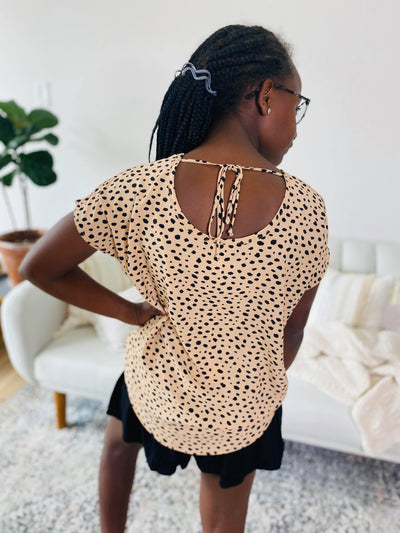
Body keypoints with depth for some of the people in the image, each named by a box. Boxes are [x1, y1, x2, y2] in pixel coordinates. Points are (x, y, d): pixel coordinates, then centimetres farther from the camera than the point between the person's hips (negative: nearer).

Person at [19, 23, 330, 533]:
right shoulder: (306, 208, -21)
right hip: (246, 412, 1)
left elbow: (38, 267, -12)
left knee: (119, 439, 38)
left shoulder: (138, 189, -24)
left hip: (155, 393, 0)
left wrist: (133, 312, -5)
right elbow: (292, 328, -7)